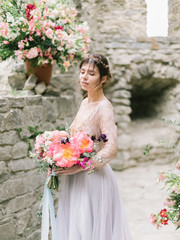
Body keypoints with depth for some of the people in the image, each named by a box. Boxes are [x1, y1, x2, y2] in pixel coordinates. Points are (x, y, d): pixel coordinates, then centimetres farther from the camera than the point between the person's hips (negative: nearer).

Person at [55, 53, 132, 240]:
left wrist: (78, 167, -23)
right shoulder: (85, 102, 9)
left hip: (93, 178, -8)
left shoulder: (103, 107, -15)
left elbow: (111, 149, -23)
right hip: (76, 179, 8)